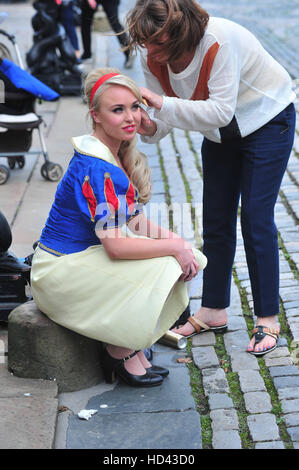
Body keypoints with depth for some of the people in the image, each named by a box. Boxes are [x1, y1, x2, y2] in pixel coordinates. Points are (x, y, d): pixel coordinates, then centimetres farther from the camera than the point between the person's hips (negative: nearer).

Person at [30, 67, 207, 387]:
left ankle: (132, 349, 6)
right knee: (161, 270, -21)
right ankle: (119, 355, -2)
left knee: (179, 262, -2)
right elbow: (115, 246, -28)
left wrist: (170, 237, -8)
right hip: (60, 272, -9)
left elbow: (134, 220, 10)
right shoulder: (96, 168, -25)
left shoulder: (120, 154, 5)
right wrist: (173, 246, -19)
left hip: (85, 255, 9)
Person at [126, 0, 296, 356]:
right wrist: (151, 128, -32)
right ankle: (213, 309, 20)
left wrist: (162, 104, -44)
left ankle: (267, 319, 1)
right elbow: (166, 112, -9)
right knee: (216, 220, 8)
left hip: (267, 120, -6)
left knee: (256, 218, -9)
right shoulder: (152, 57, -16)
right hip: (220, 135, 6)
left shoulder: (220, 42, -36)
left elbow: (221, 111, -39)